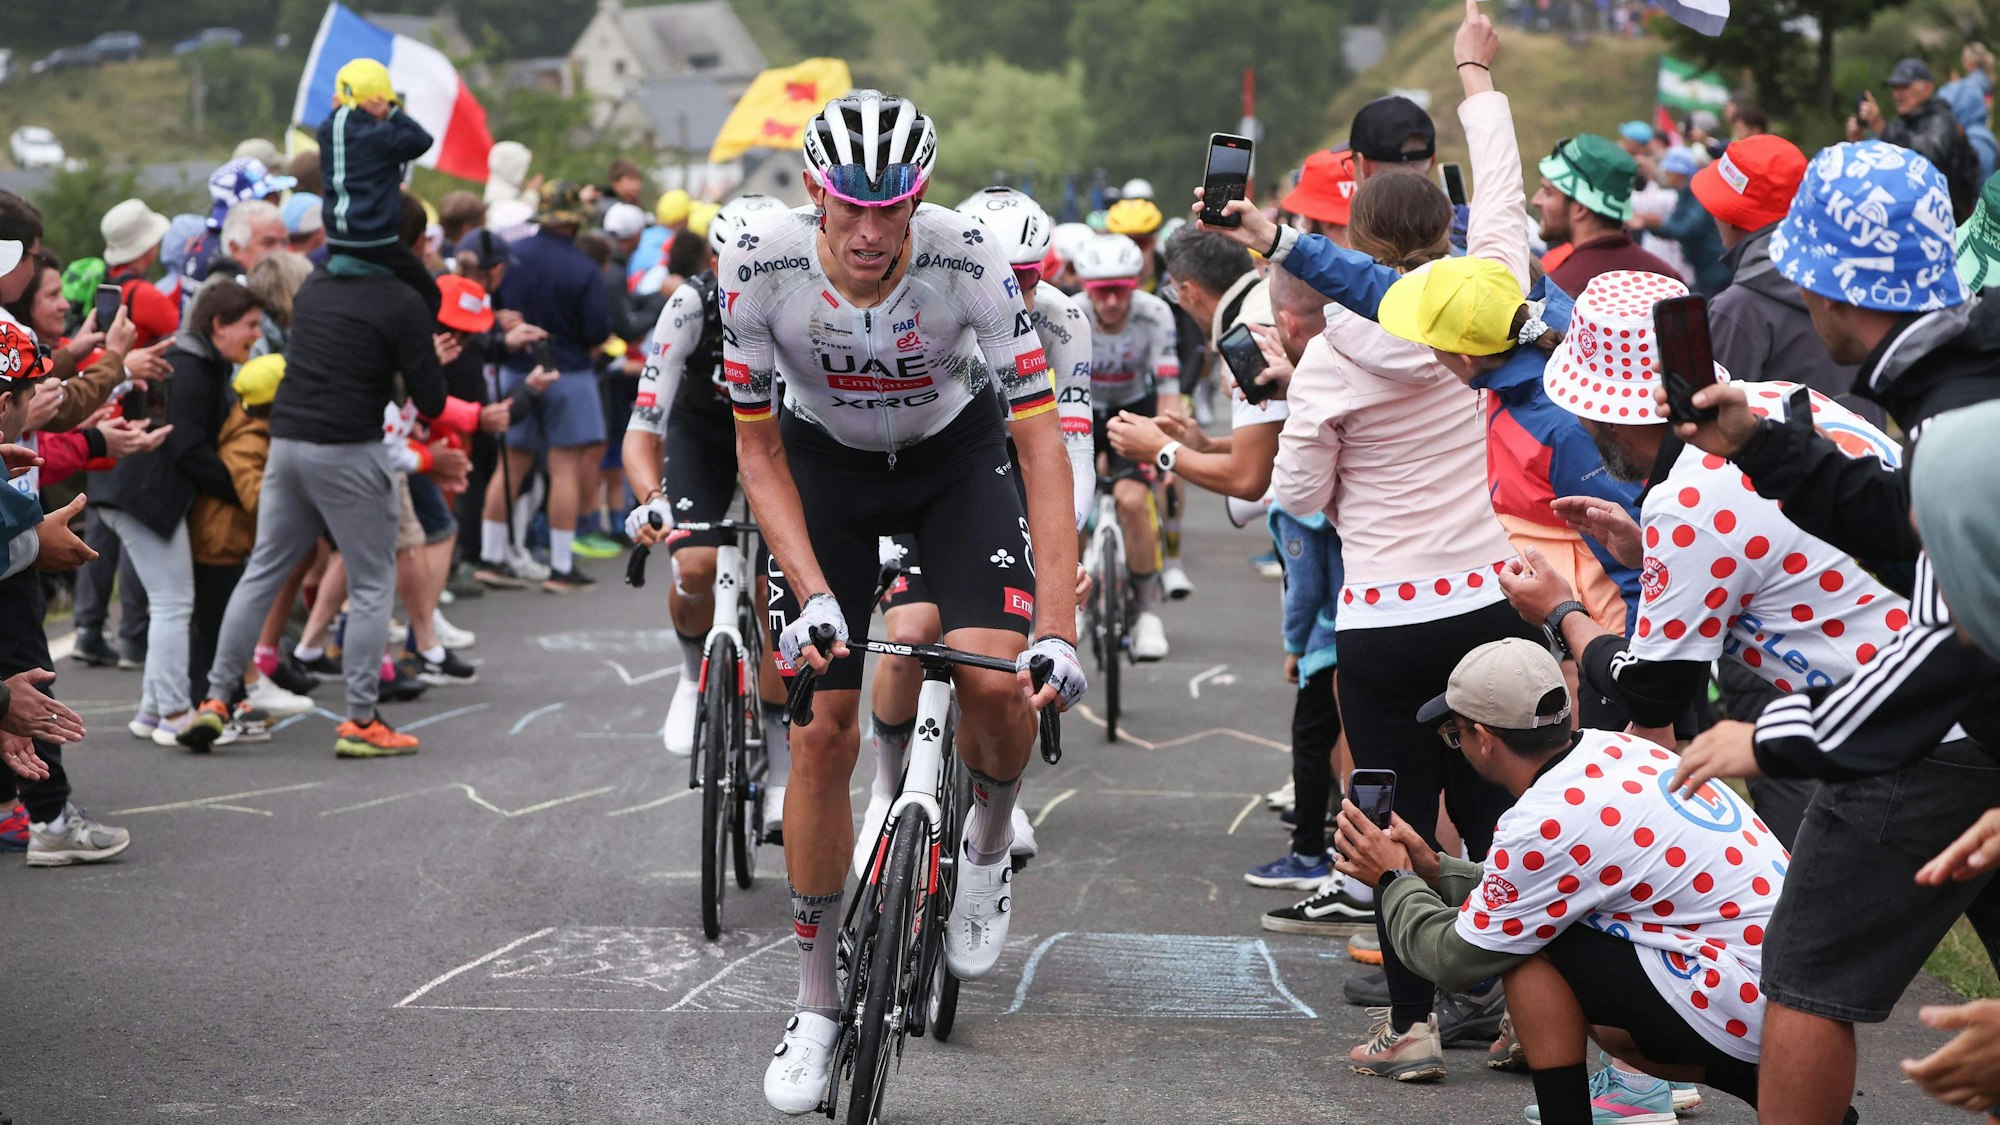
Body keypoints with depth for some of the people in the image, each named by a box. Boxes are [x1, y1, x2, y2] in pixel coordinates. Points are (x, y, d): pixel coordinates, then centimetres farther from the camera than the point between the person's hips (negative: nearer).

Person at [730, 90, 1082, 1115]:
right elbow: (757, 452, -15)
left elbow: (1043, 445, -30)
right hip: (825, 464, 1)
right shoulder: (761, 271, -27)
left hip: (953, 456, -1)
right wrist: (813, 595, -27)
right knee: (823, 731, -4)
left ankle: (988, 844, 11)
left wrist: (1059, 630, -37)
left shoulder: (971, 264, -31)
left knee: (997, 677, -24)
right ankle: (816, 1001, 10)